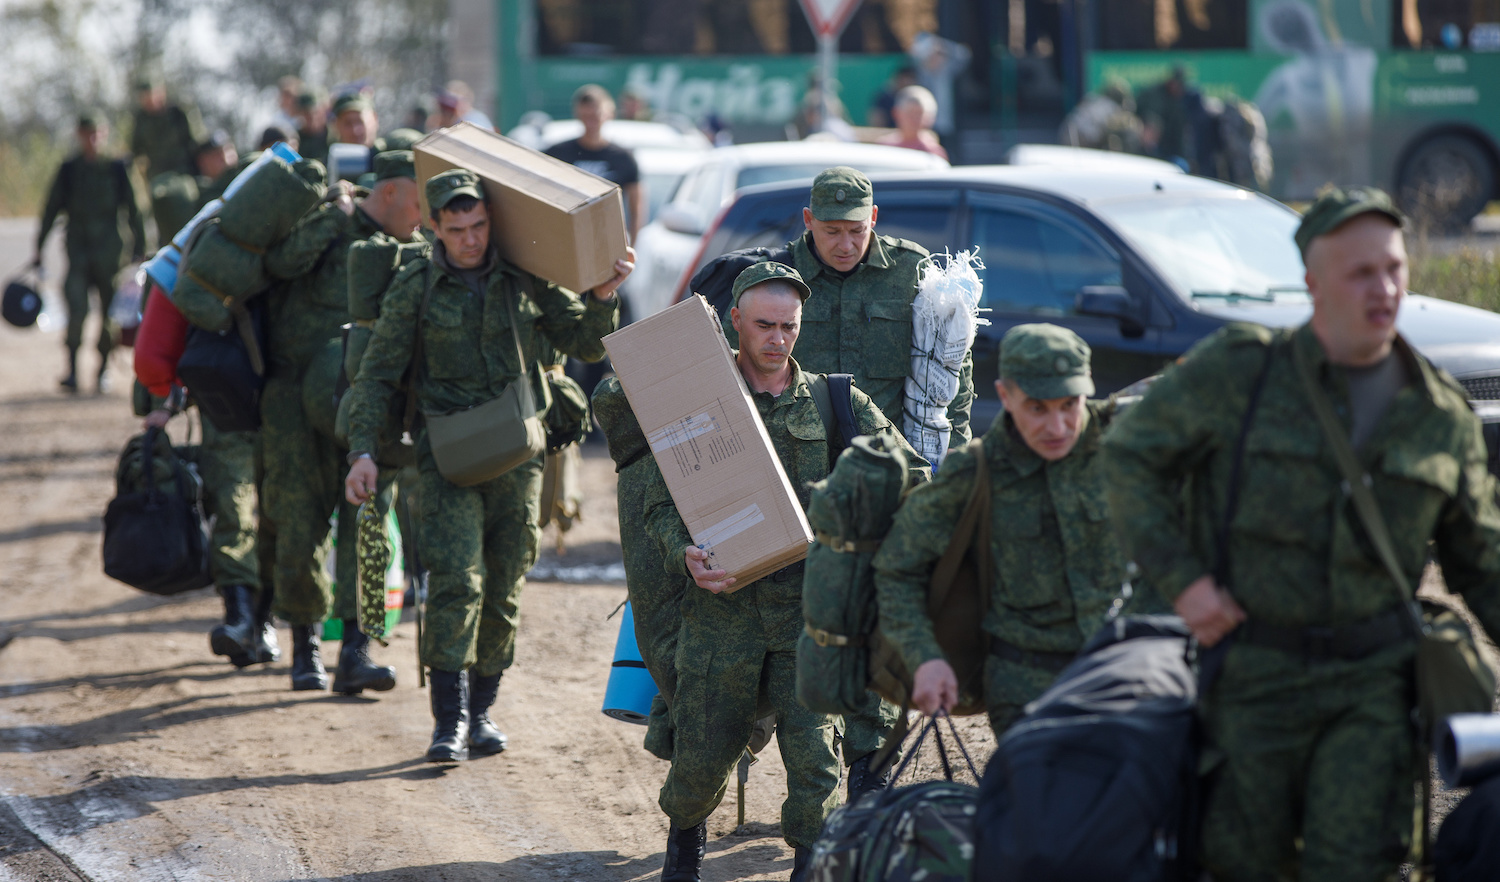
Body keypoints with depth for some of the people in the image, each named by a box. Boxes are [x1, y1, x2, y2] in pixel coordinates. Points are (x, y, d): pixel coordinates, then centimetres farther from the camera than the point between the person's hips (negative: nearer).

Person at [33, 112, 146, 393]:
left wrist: (139, 251, 5)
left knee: (110, 314, 5)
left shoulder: (116, 167, 2)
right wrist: (39, 249, 10)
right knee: (77, 310, -15)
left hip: (109, 250, 0)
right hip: (78, 250, 0)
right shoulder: (68, 170, 5)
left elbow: (134, 211, 7)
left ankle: (103, 369, 21)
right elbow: (51, 209, 12)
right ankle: (72, 371, -14)